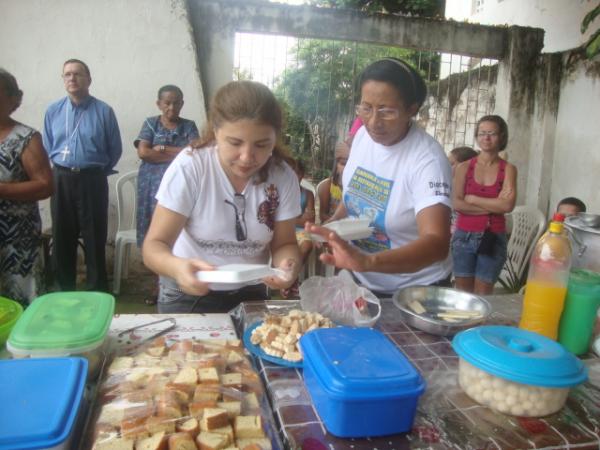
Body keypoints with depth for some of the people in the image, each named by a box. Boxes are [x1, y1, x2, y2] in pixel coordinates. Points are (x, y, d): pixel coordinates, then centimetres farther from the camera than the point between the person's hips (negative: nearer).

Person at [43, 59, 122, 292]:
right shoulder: (53, 111, 6)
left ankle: (97, 291, 15)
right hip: (61, 180, 3)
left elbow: (115, 150, 2)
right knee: (62, 237, 10)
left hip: (92, 180, -3)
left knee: (94, 238, 2)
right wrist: (63, 170, 12)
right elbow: (47, 148, 16)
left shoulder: (104, 111, -4)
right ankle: (64, 289, 24)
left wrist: (98, 172, 5)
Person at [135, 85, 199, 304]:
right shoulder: (150, 123, 9)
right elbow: (143, 152, -6)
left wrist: (161, 149, -6)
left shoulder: (189, 126, 9)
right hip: (153, 185, 1)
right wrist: (178, 153, -7)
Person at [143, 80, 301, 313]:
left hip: (249, 294, 3)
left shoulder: (284, 177, -13)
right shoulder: (189, 167, -20)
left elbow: (283, 244, -4)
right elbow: (154, 245, -19)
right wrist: (177, 266, -41)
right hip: (188, 295, -3)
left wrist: (287, 263, -27)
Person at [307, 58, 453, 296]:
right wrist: (330, 227, -8)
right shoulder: (363, 135, -7)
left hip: (414, 291, -5)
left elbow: (437, 243, -37)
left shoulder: (428, 159, -26)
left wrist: (368, 261, -53)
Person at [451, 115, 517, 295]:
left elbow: (508, 205, -12)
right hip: (464, 237, 1)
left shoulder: (508, 169, 1)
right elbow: (456, 204, -9)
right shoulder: (464, 167, 2)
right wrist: (494, 205, -11)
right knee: (462, 294, 8)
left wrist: (472, 199, -8)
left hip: (493, 238, -1)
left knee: (482, 296, 4)